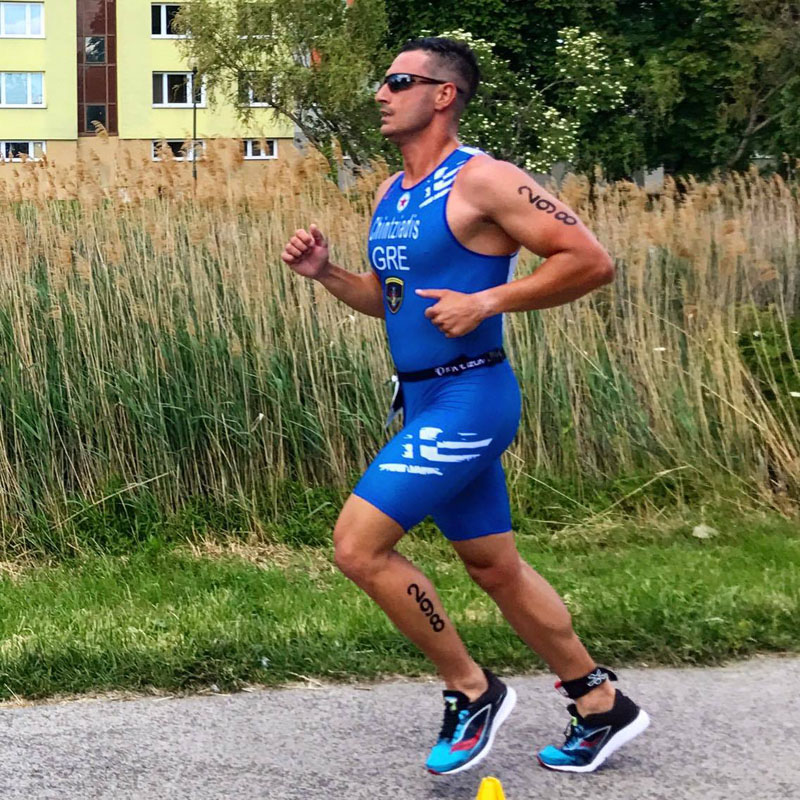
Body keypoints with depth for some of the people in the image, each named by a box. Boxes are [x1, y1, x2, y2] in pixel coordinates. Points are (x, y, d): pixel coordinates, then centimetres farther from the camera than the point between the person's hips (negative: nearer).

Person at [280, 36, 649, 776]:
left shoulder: (481, 180, -13)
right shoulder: (391, 196, 13)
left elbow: (591, 262, -16)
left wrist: (486, 302, -20)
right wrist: (325, 274, 7)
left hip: (467, 400, -9)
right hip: (425, 403, 9)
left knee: (357, 545, -12)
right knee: (496, 567, 15)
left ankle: (471, 690, 6)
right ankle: (602, 706, 29)